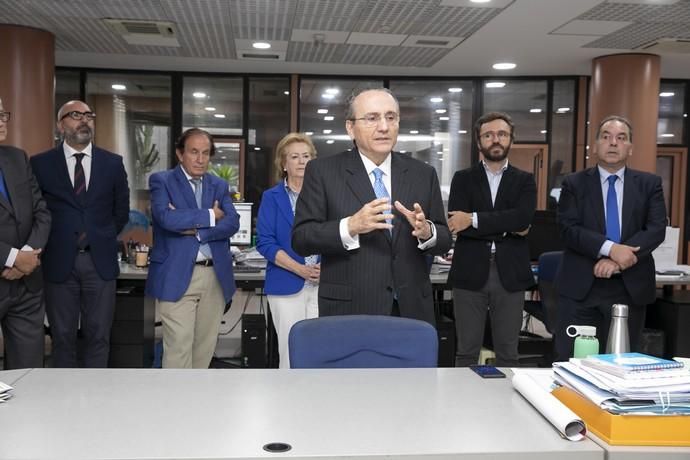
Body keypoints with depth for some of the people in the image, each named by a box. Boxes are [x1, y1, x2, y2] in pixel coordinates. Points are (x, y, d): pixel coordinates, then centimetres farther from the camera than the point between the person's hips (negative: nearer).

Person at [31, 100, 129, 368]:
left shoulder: (113, 163, 5)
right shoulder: (40, 163, 1)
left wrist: (102, 240, 10)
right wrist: (54, 242, 4)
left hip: (100, 261, 1)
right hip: (59, 262, -1)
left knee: (98, 335, 6)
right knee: (62, 336, 8)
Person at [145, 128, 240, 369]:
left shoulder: (219, 185, 14)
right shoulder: (162, 181, 2)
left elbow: (232, 222, -1)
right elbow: (166, 217, -17)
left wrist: (196, 229, -14)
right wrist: (210, 216, -8)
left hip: (215, 276, 5)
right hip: (177, 276, -4)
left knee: (205, 346, 10)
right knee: (178, 346, -6)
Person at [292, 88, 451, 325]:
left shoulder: (423, 173, 6)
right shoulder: (322, 171, -2)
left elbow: (444, 239, 6)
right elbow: (300, 239, -7)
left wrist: (427, 231, -16)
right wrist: (350, 227, -23)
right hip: (349, 310, -2)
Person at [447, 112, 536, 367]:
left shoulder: (524, 180, 8)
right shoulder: (463, 178, 7)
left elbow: (523, 217, -11)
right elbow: (457, 224, -9)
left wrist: (474, 219, -15)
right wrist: (507, 229, -11)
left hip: (510, 274, 1)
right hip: (470, 273, 0)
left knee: (507, 353, 8)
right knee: (467, 352, 6)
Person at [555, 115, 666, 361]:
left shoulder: (650, 184, 8)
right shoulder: (574, 183, 4)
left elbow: (656, 229, -4)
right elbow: (568, 229, -8)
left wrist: (618, 261, -17)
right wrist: (610, 248, -22)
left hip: (630, 287, 2)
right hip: (580, 287, -1)